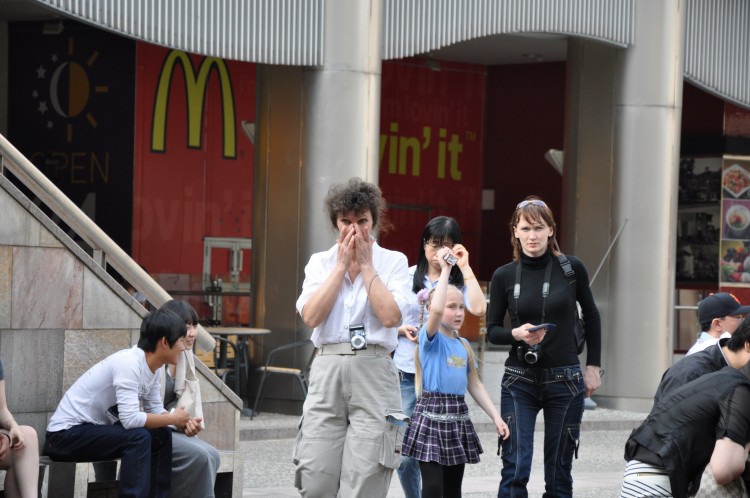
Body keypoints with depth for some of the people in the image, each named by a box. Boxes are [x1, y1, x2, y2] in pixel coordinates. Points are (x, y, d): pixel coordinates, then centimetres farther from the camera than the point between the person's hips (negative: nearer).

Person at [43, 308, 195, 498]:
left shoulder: (152, 367, 3)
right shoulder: (129, 363, -24)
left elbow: (156, 410, 8)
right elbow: (130, 418, -32)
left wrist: (183, 421, -12)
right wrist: (173, 419, -18)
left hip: (94, 429, 9)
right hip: (66, 434, -9)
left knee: (161, 436, 3)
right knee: (138, 437, -26)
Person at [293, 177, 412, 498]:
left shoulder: (393, 262, 7)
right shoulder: (320, 262, 12)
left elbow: (391, 317, -8)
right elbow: (311, 316, -4)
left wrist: (366, 265, -3)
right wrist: (342, 264, -2)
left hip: (373, 372, -2)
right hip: (327, 369, 2)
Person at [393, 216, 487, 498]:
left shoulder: (458, 281, 3)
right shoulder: (408, 277, 7)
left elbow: (478, 309, -16)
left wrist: (465, 268, -12)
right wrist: (402, 330, -5)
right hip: (406, 372, 1)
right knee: (405, 456, 0)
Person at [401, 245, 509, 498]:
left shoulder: (464, 345, 14)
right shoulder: (430, 337, -6)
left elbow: (475, 385, 18)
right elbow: (436, 310, -27)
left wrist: (496, 416, 11)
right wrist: (445, 270, -22)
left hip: (458, 416, 7)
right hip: (432, 414, -7)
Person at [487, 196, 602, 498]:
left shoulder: (571, 269, -2)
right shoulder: (504, 276, 0)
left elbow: (591, 316, 12)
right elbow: (492, 330, 5)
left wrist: (593, 367, 10)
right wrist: (517, 334, -16)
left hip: (565, 380, 0)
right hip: (520, 381, 0)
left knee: (559, 471, 4)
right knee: (515, 469, -8)